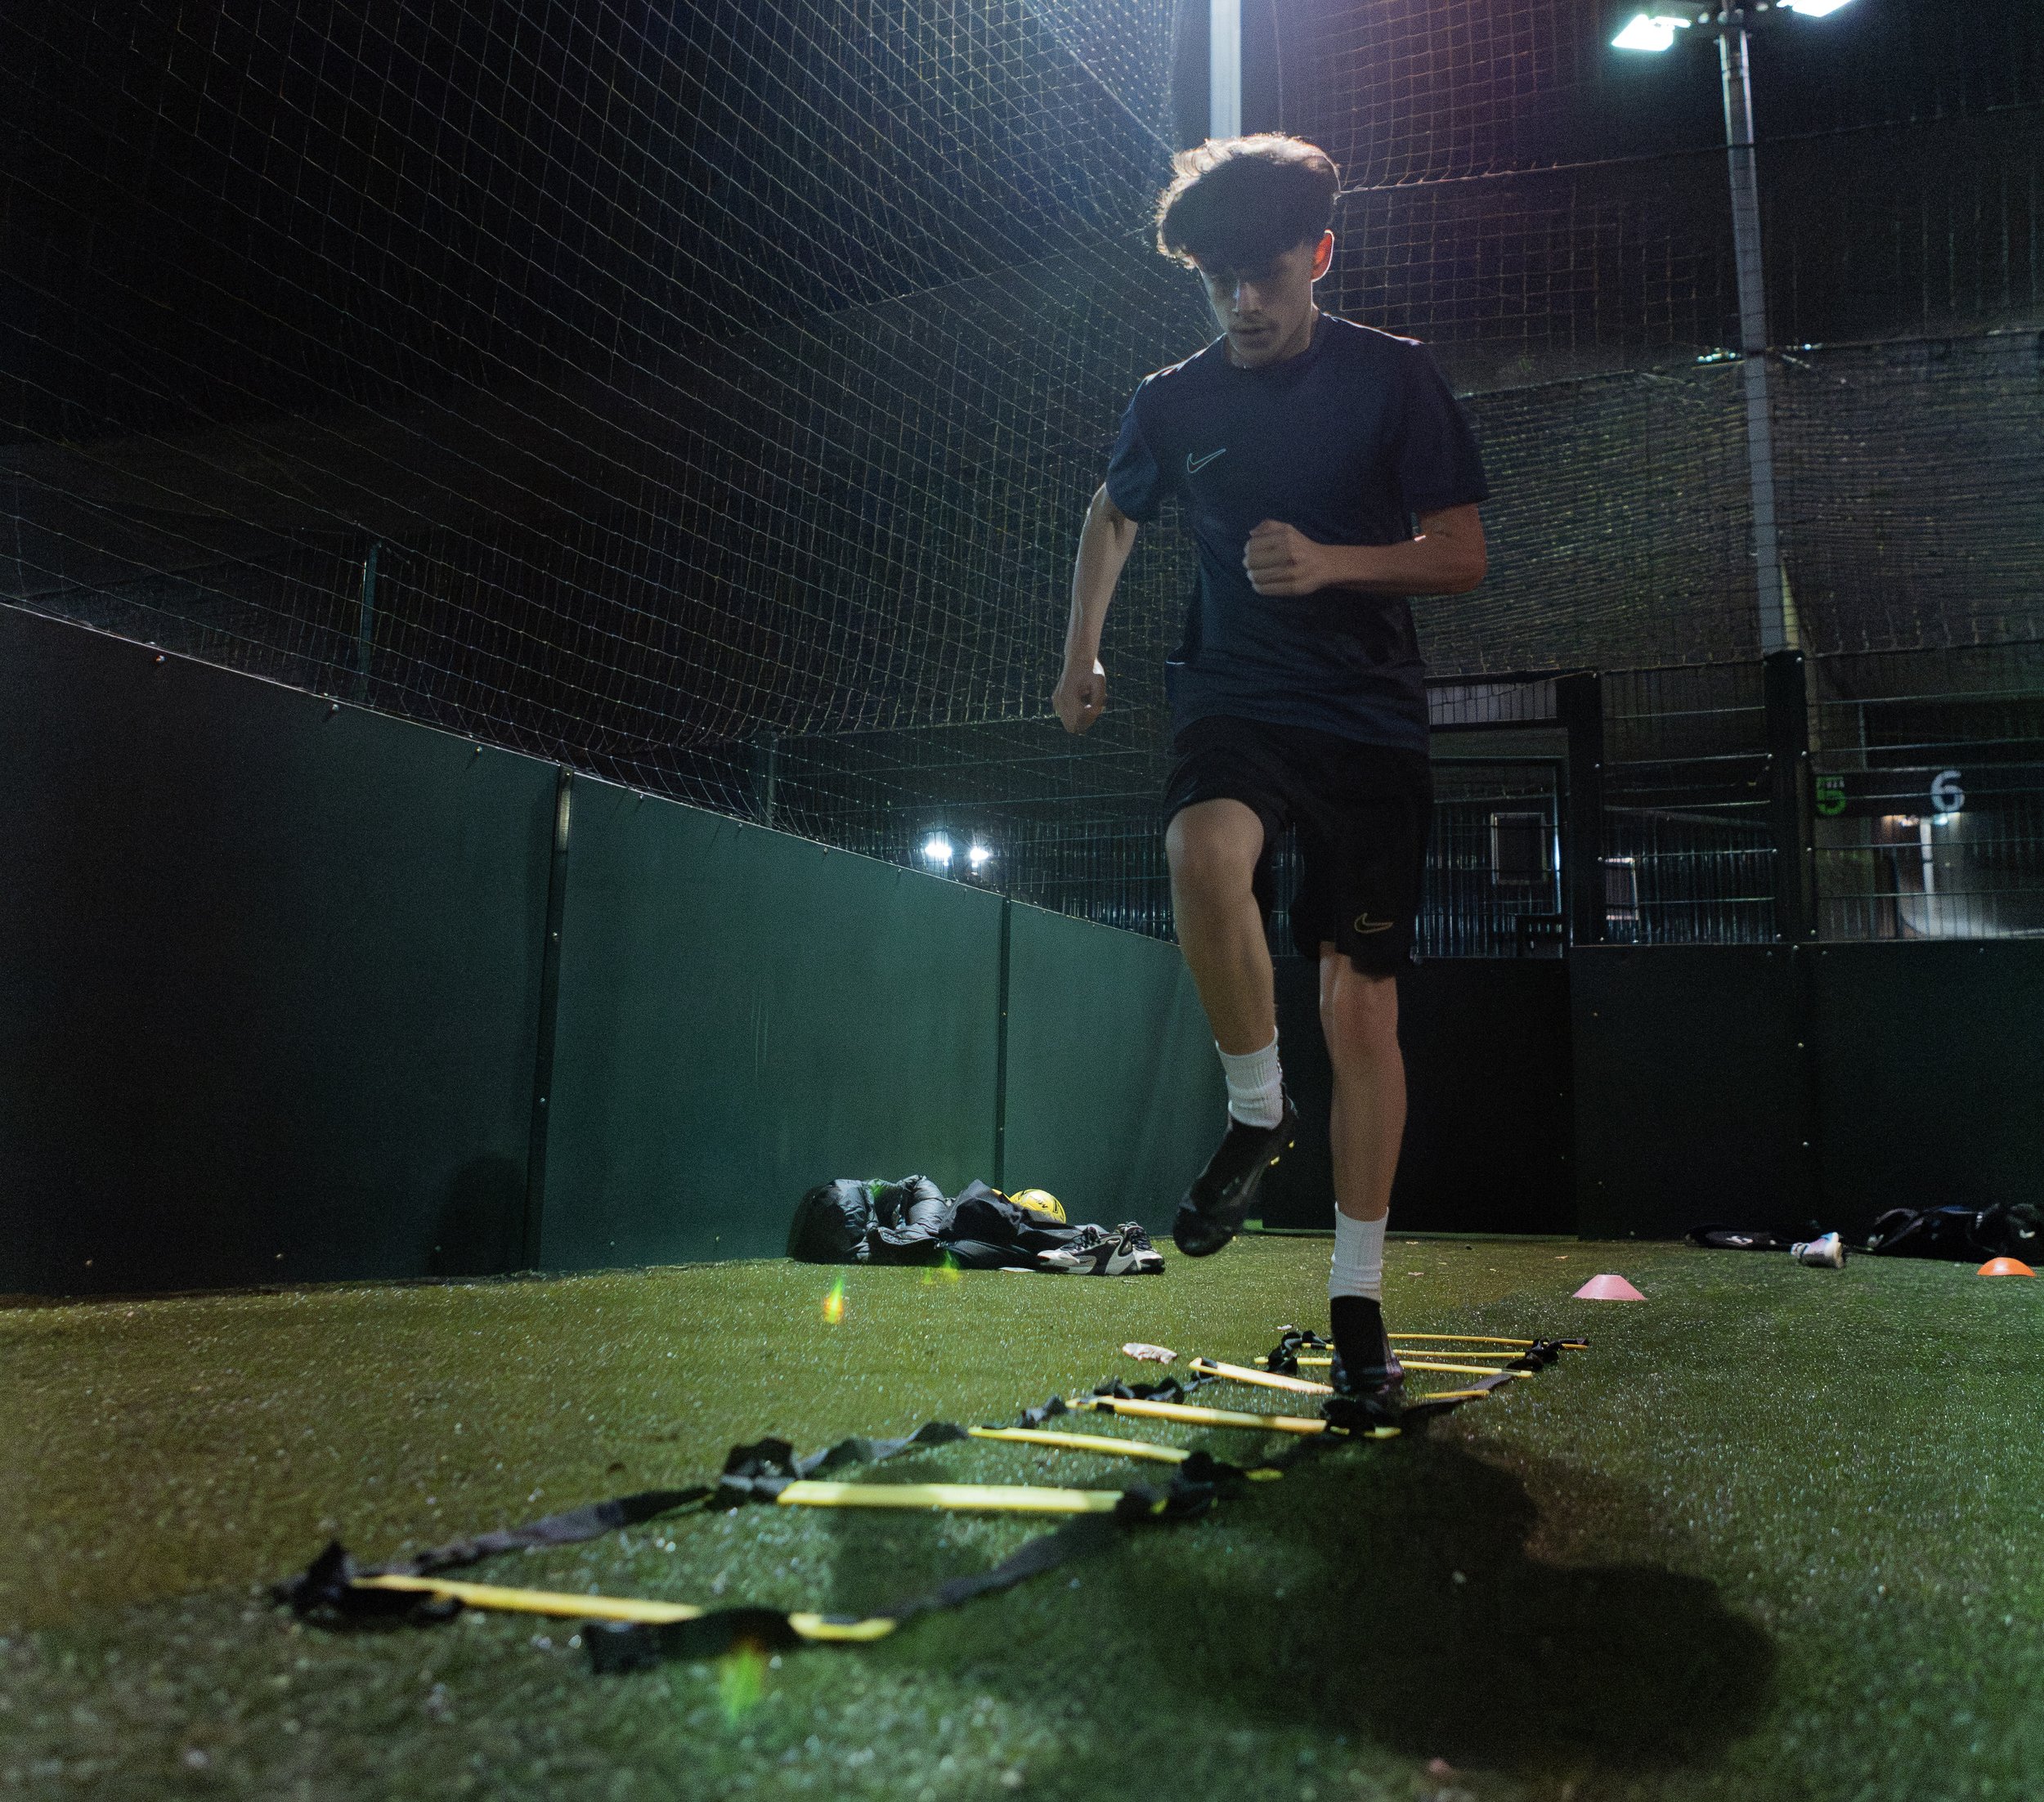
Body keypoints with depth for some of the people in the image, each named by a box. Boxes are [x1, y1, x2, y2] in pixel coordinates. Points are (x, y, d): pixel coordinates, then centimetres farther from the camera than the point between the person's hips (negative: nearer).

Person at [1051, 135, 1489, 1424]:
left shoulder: (1396, 377, 0)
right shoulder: (1176, 402, 7)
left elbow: (1464, 555, -2)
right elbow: (1115, 512, 26)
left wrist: (1332, 561, -19)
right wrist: (1081, 653, 20)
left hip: (1372, 715, -1)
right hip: (1235, 695, 1)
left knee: (1361, 1001, -4)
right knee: (1206, 848, -36)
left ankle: (1359, 1301, 9)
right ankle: (1258, 1111, -11)